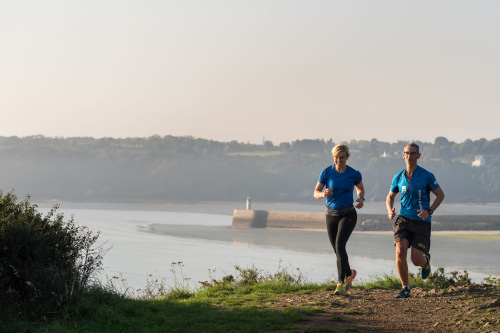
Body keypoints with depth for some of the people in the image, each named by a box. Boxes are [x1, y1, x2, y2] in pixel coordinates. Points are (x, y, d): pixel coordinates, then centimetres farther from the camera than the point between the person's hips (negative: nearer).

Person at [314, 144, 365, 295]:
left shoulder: (354, 174, -7)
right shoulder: (326, 173, -7)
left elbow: (360, 188, 12)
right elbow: (316, 193, -3)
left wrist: (361, 198, -9)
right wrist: (323, 194, -26)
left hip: (348, 214, -3)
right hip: (331, 215, 3)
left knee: (339, 246, -21)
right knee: (337, 250, 11)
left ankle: (341, 283, -17)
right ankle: (349, 273, 40)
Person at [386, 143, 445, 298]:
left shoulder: (426, 176, -5)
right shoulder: (398, 177, 5)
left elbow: (440, 195, 4)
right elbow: (390, 196, 19)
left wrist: (429, 211, -12)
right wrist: (390, 211, -3)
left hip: (422, 222, -2)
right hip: (403, 219, 2)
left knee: (416, 260, -6)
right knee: (400, 251, -19)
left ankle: (426, 261, 34)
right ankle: (405, 287, -2)